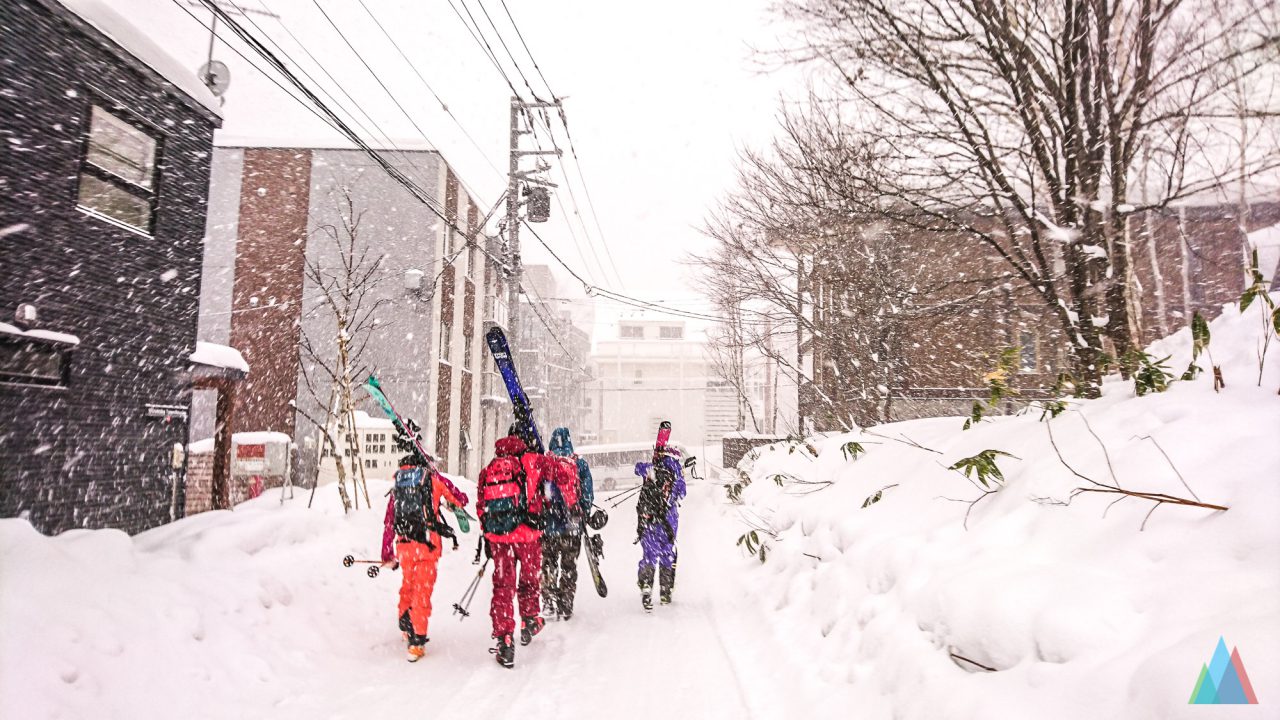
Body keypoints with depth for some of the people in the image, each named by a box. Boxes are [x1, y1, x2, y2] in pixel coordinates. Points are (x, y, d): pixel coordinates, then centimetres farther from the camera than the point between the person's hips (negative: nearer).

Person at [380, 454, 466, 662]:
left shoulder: (397, 487, 16)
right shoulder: (432, 478, 6)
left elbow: (388, 523, 17)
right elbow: (460, 500, 11)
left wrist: (387, 556, 24)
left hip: (403, 545, 4)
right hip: (427, 543, -4)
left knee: (407, 585, 24)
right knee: (422, 592, 0)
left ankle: (405, 626, 38)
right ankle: (417, 642, -1)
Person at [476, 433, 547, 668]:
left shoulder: (487, 471, 13)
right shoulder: (531, 462, 3)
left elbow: (481, 508, 15)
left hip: (497, 536, 3)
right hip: (527, 534, -2)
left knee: (503, 585, 10)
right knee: (529, 578, 20)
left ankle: (504, 638, 6)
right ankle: (530, 620, 34)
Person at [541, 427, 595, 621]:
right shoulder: (580, 464, -3)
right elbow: (588, 494, 0)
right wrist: (583, 516, 15)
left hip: (547, 525, 0)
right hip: (572, 526, 0)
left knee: (548, 565, 12)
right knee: (569, 567, 10)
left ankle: (550, 606, 13)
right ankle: (566, 608, 13)